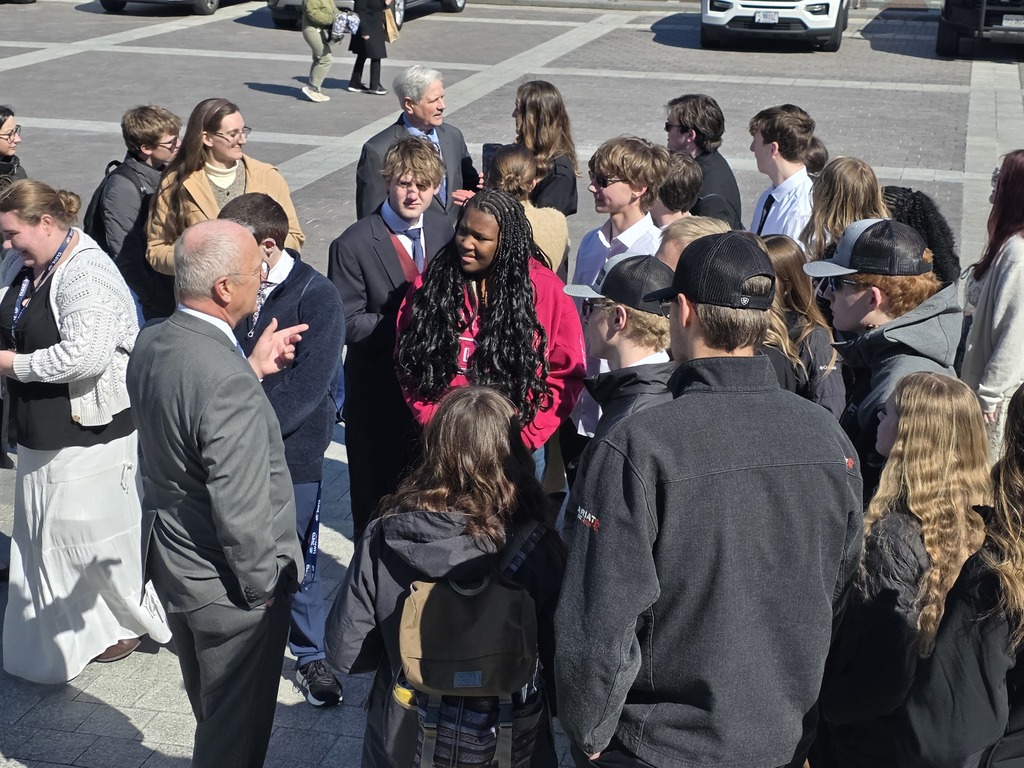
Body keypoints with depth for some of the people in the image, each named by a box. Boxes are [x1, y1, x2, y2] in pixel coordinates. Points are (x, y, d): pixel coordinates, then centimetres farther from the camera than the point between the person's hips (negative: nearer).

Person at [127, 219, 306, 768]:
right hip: (225, 583, -8)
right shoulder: (227, 382, -32)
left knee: (210, 713, 28)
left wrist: (252, 370, 7)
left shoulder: (151, 343, -6)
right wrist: (262, 584, -14)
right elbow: (240, 509, -28)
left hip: (169, 559, 8)